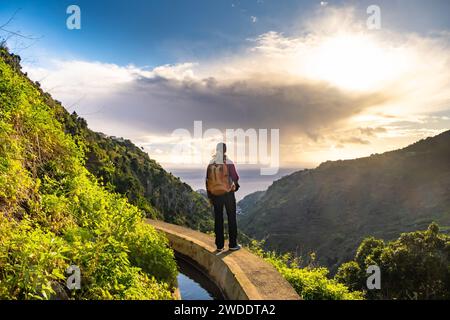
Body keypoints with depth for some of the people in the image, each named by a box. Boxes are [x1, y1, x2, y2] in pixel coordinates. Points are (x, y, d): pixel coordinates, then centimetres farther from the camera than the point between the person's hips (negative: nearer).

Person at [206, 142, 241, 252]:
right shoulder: (229, 163, -11)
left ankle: (219, 245, 12)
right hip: (228, 194, -3)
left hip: (215, 195, 3)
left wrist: (210, 196, 10)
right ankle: (232, 244, 8)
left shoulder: (211, 164, -1)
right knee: (231, 218, 6)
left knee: (218, 219, 8)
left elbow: (208, 181, 3)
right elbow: (235, 177, -7)